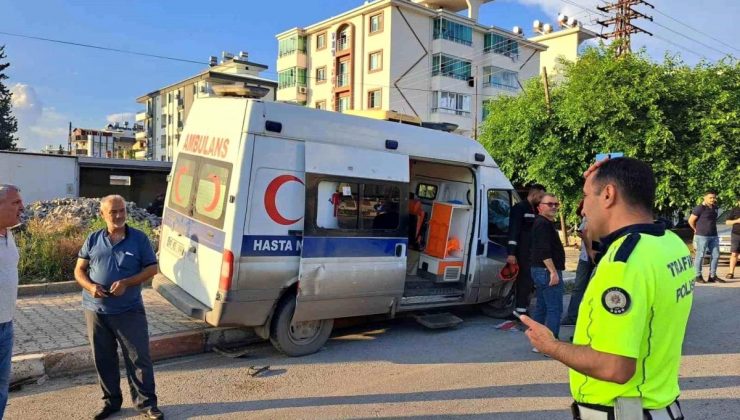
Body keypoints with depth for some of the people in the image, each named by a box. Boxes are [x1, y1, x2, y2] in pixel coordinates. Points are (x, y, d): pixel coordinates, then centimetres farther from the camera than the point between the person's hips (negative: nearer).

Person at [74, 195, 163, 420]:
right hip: (96, 310, 3)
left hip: (129, 310, -2)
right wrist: (90, 286, -14)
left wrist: (126, 283, -17)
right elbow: (79, 270, 7)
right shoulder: (93, 239, 4)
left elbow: (151, 268, -3)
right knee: (103, 359, 14)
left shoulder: (139, 238, -3)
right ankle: (111, 401, 31)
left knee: (139, 357, 1)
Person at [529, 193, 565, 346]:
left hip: (539, 270, 11)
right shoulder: (543, 224, -13)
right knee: (555, 309, -10)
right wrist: (553, 271, -25)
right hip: (548, 271, -11)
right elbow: (544, 251, -23)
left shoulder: (547, 223, 20)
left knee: (541, 307, 13)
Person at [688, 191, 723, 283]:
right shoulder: (700, 208, -12)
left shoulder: (714, 208, 11)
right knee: (700, 256, -2)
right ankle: (698, 276, 7)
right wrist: (697, 230, 3)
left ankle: (712, 276, 15)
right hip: (702, 236, -7)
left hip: (714, 236, 7)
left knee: (716, 255, 7)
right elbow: (691, 221, -8)